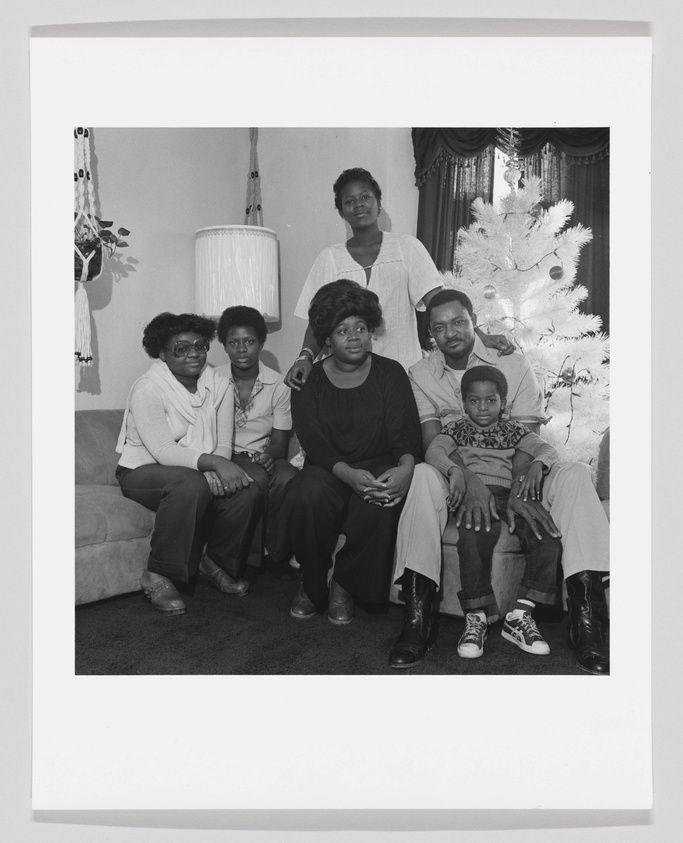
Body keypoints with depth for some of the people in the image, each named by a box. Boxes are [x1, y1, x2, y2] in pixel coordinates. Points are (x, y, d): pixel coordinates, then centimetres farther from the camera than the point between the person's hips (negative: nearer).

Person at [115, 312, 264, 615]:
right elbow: (163, 452, -25)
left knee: (248, 492, -21)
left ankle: (217, 562, 5)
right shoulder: (147, 389, -15)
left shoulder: (218, 385, 2)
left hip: (203, 472, 5)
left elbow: (224, 446, -3)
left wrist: (220, 470, -26)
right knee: (191, 485, -38)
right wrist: (213, 463, -36)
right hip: (145, 471, -5)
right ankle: (157, 576, -20)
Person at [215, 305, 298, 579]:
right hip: (226, 458, -1)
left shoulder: (278, 386, 2)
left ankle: (278, 555, -11)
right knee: (256, 478, -34)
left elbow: (280, 441, 3)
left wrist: (269, 454, -22)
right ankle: (250, 557, -15)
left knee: (288, 478, -31)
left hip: (264, 457, 2)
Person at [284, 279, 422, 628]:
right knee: (307, 496, -33)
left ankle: (344, 585, -10)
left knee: (380, 502, -35)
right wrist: (348, 474, -27)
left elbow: (406, 431, -5)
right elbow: (314, 442, -7)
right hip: (328, 469, 1)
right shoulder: (308, 380, 5)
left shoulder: (391, 373, 6)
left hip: (380, 465, 0)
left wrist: (405, 467, -28)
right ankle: (312, 584, -6)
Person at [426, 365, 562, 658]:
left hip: (510, 495, 3)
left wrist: (537, 464, -17)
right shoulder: (457, 429, 20)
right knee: (473, 536, -36)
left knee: (548, 537, -24)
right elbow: (433, 451, 0)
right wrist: (454, 470, -23)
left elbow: (547, 449, 9)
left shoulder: (512, 430, 25)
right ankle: (475, 618, -27)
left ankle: (519, 615, -20)